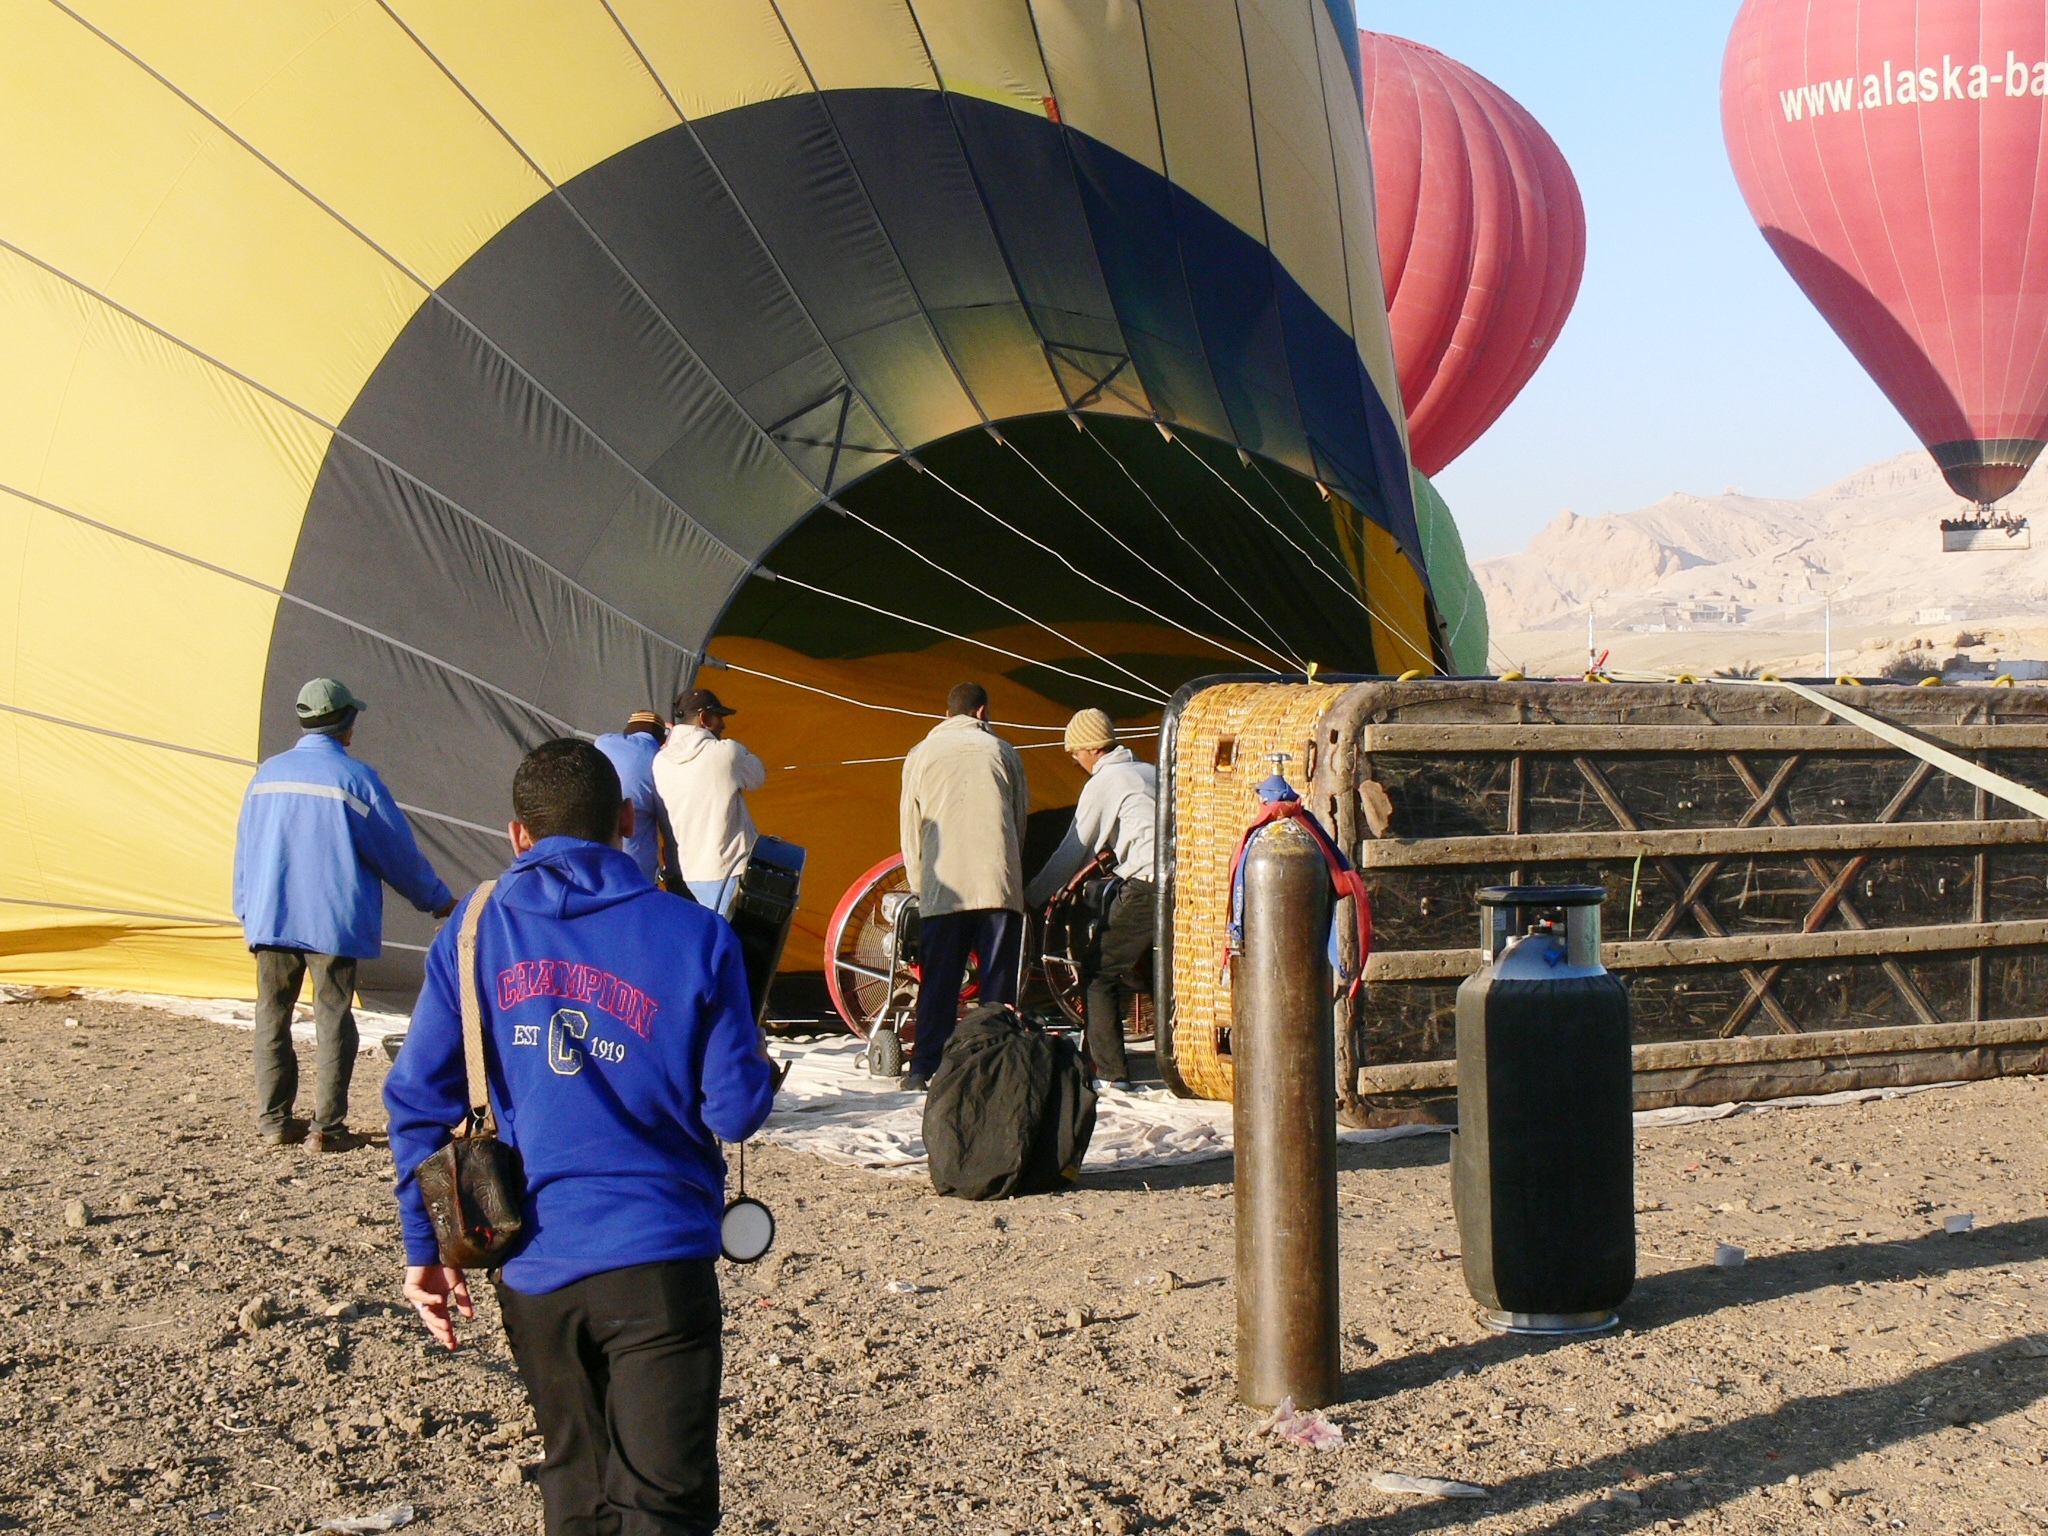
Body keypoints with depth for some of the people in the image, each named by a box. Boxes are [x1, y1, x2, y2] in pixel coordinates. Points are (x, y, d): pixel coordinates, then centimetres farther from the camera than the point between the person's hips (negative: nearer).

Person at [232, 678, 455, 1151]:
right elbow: (399, 851, -1)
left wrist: (246, 914, 25)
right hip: (333, 923, -4)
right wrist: (438, 900, 13)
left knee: (272, 1019, 11)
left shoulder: (267, 774, 7)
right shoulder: (354, 778, -7)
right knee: (333, 1021, 2)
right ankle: (328, 1127, 0)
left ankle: (273, 1121, 14)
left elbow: (245, 850, 14)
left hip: (269, 920, 4)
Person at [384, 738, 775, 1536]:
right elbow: (736, 1110, -4)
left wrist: (425, 1248, 12)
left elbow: (418, 1100, 3)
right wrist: (759, 1067, 19)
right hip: (657, 1260, -3)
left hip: (532, 1265, 4)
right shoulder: (692, 937, -4)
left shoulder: (475, 932, 3)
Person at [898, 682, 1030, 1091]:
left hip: (942, 889, 1)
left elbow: (910, 831, 12)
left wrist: (919, 884, 21)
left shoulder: (920, 755, 10)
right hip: (998, 884, 0)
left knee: (938, 984, 4)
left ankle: (923, 1069, 3)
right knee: (998, 981, 3)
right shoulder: (1001, 751, 10)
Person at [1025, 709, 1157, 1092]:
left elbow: (1072, 851, 0)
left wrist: (1032, 896, 7)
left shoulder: (1102, 783, -2)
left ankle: (1109, 1071, -5)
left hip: (1147, 885, -8)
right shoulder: (1150, 772, 21)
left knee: (1100, 973, 0)